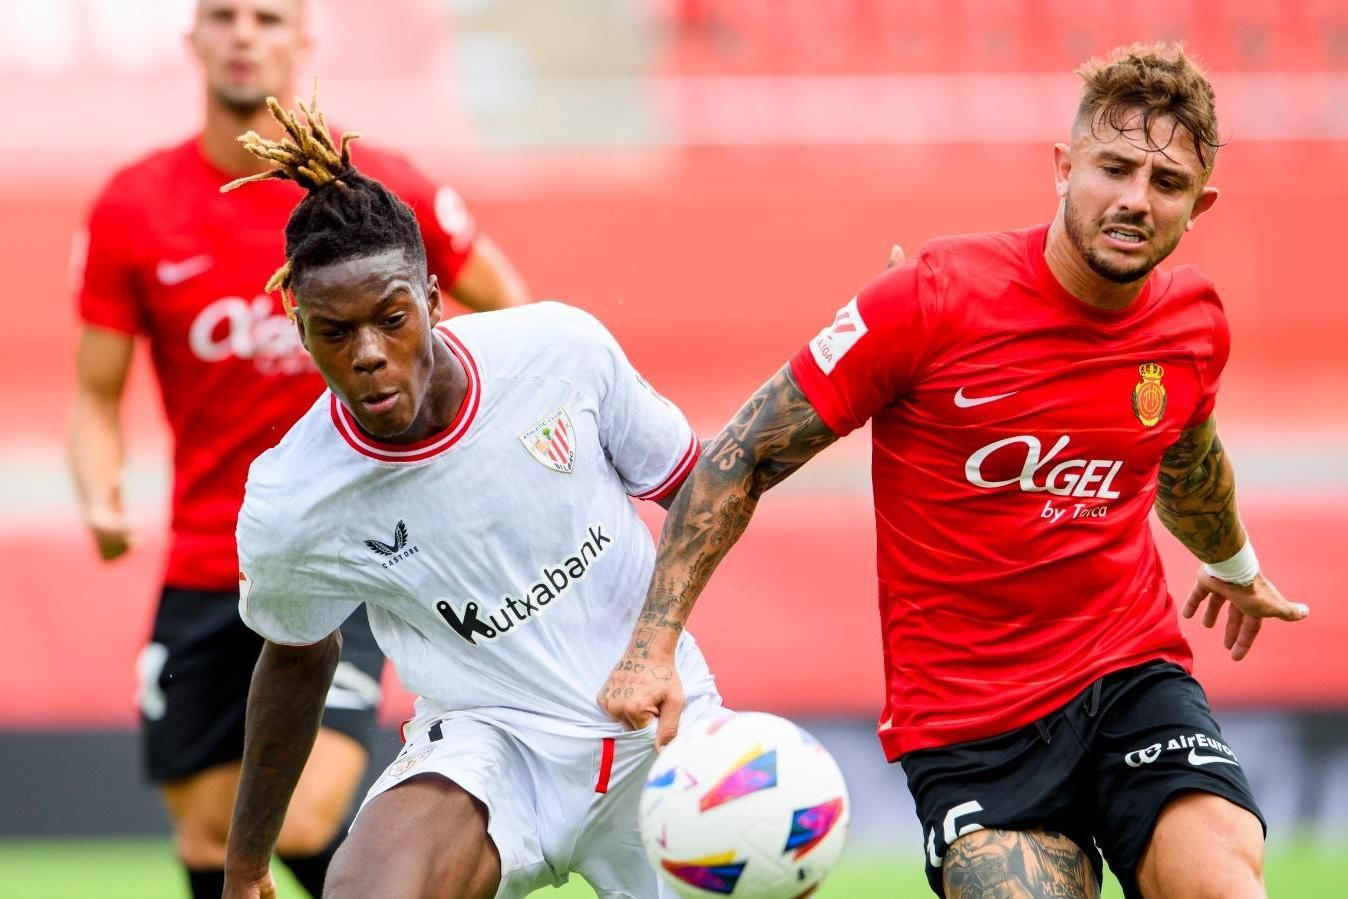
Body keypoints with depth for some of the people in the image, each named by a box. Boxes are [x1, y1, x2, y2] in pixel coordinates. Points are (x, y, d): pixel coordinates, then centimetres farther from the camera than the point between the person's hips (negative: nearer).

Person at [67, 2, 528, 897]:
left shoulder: (381, 191, -5)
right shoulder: (133, 210, -1)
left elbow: (512, 313, 10)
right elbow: (97, 396, 4)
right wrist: (101, 498, -16)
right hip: (203, 575, 3)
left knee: (302, 825, -19)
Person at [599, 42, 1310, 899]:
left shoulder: (1195, 321, 2)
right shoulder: (934, 298, -13)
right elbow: (743, 456, -7)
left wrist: (1235, 565, 47)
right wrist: (652, 645, -15)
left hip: (1135, 675, 3)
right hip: (966, 723, -3)